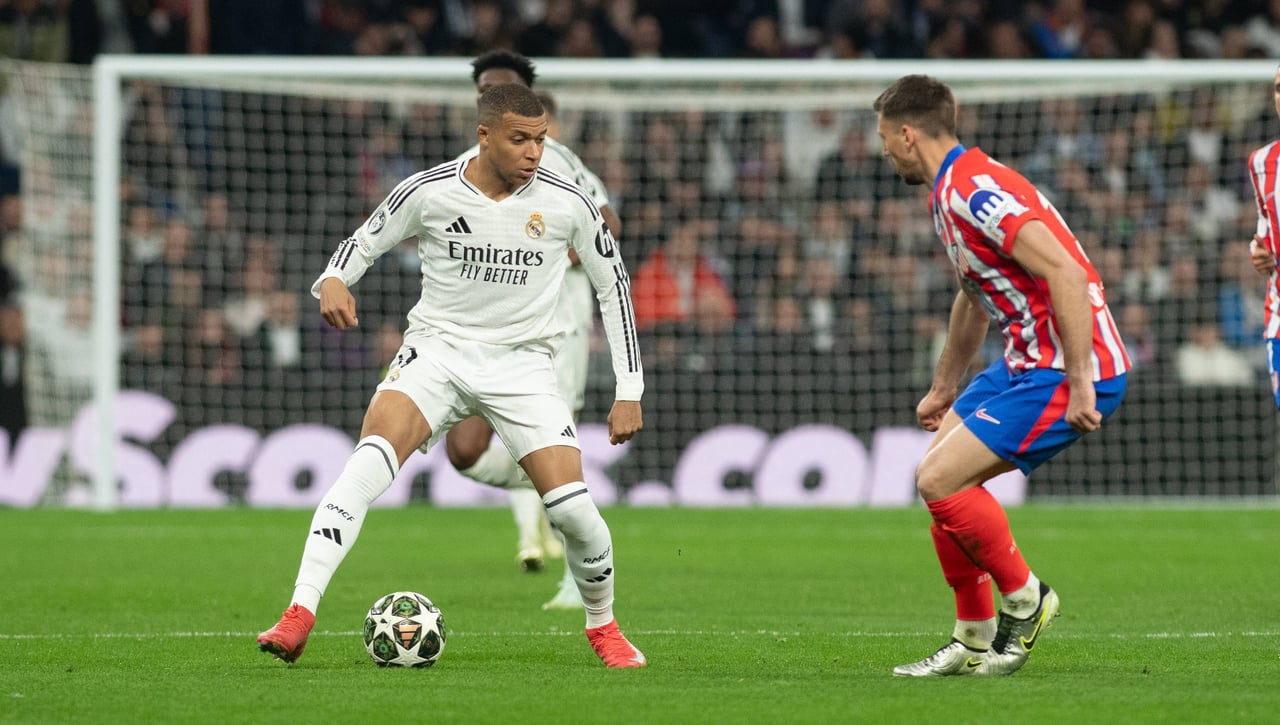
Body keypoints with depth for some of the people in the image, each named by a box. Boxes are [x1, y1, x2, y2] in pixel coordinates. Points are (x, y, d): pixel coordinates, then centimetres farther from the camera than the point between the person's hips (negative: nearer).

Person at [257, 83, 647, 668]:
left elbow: (613, 284, 6)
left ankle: (602, 625, 19)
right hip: (437, 351, -1)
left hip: (521, 365, 1)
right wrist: (332, 281, -19)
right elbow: (363, 241, 6)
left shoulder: (565, 202, -7)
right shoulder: (428, 192, -9)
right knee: (368, 462, -27)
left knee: (572, 508, -12)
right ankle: (299, 616, -31)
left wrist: (629, 391, 4)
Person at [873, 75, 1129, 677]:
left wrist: (1080, 383, -28)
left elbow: (1067, 274, -27)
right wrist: (943, 390, 36)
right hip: (1027, 361, 11)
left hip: (1067, 370, -11)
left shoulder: (975, 191, -19)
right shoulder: (947, 193, 14)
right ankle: (974, 642, 17)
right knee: (939, 475, 11)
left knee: (941, 479, -14)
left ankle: (1025, 598, 4)